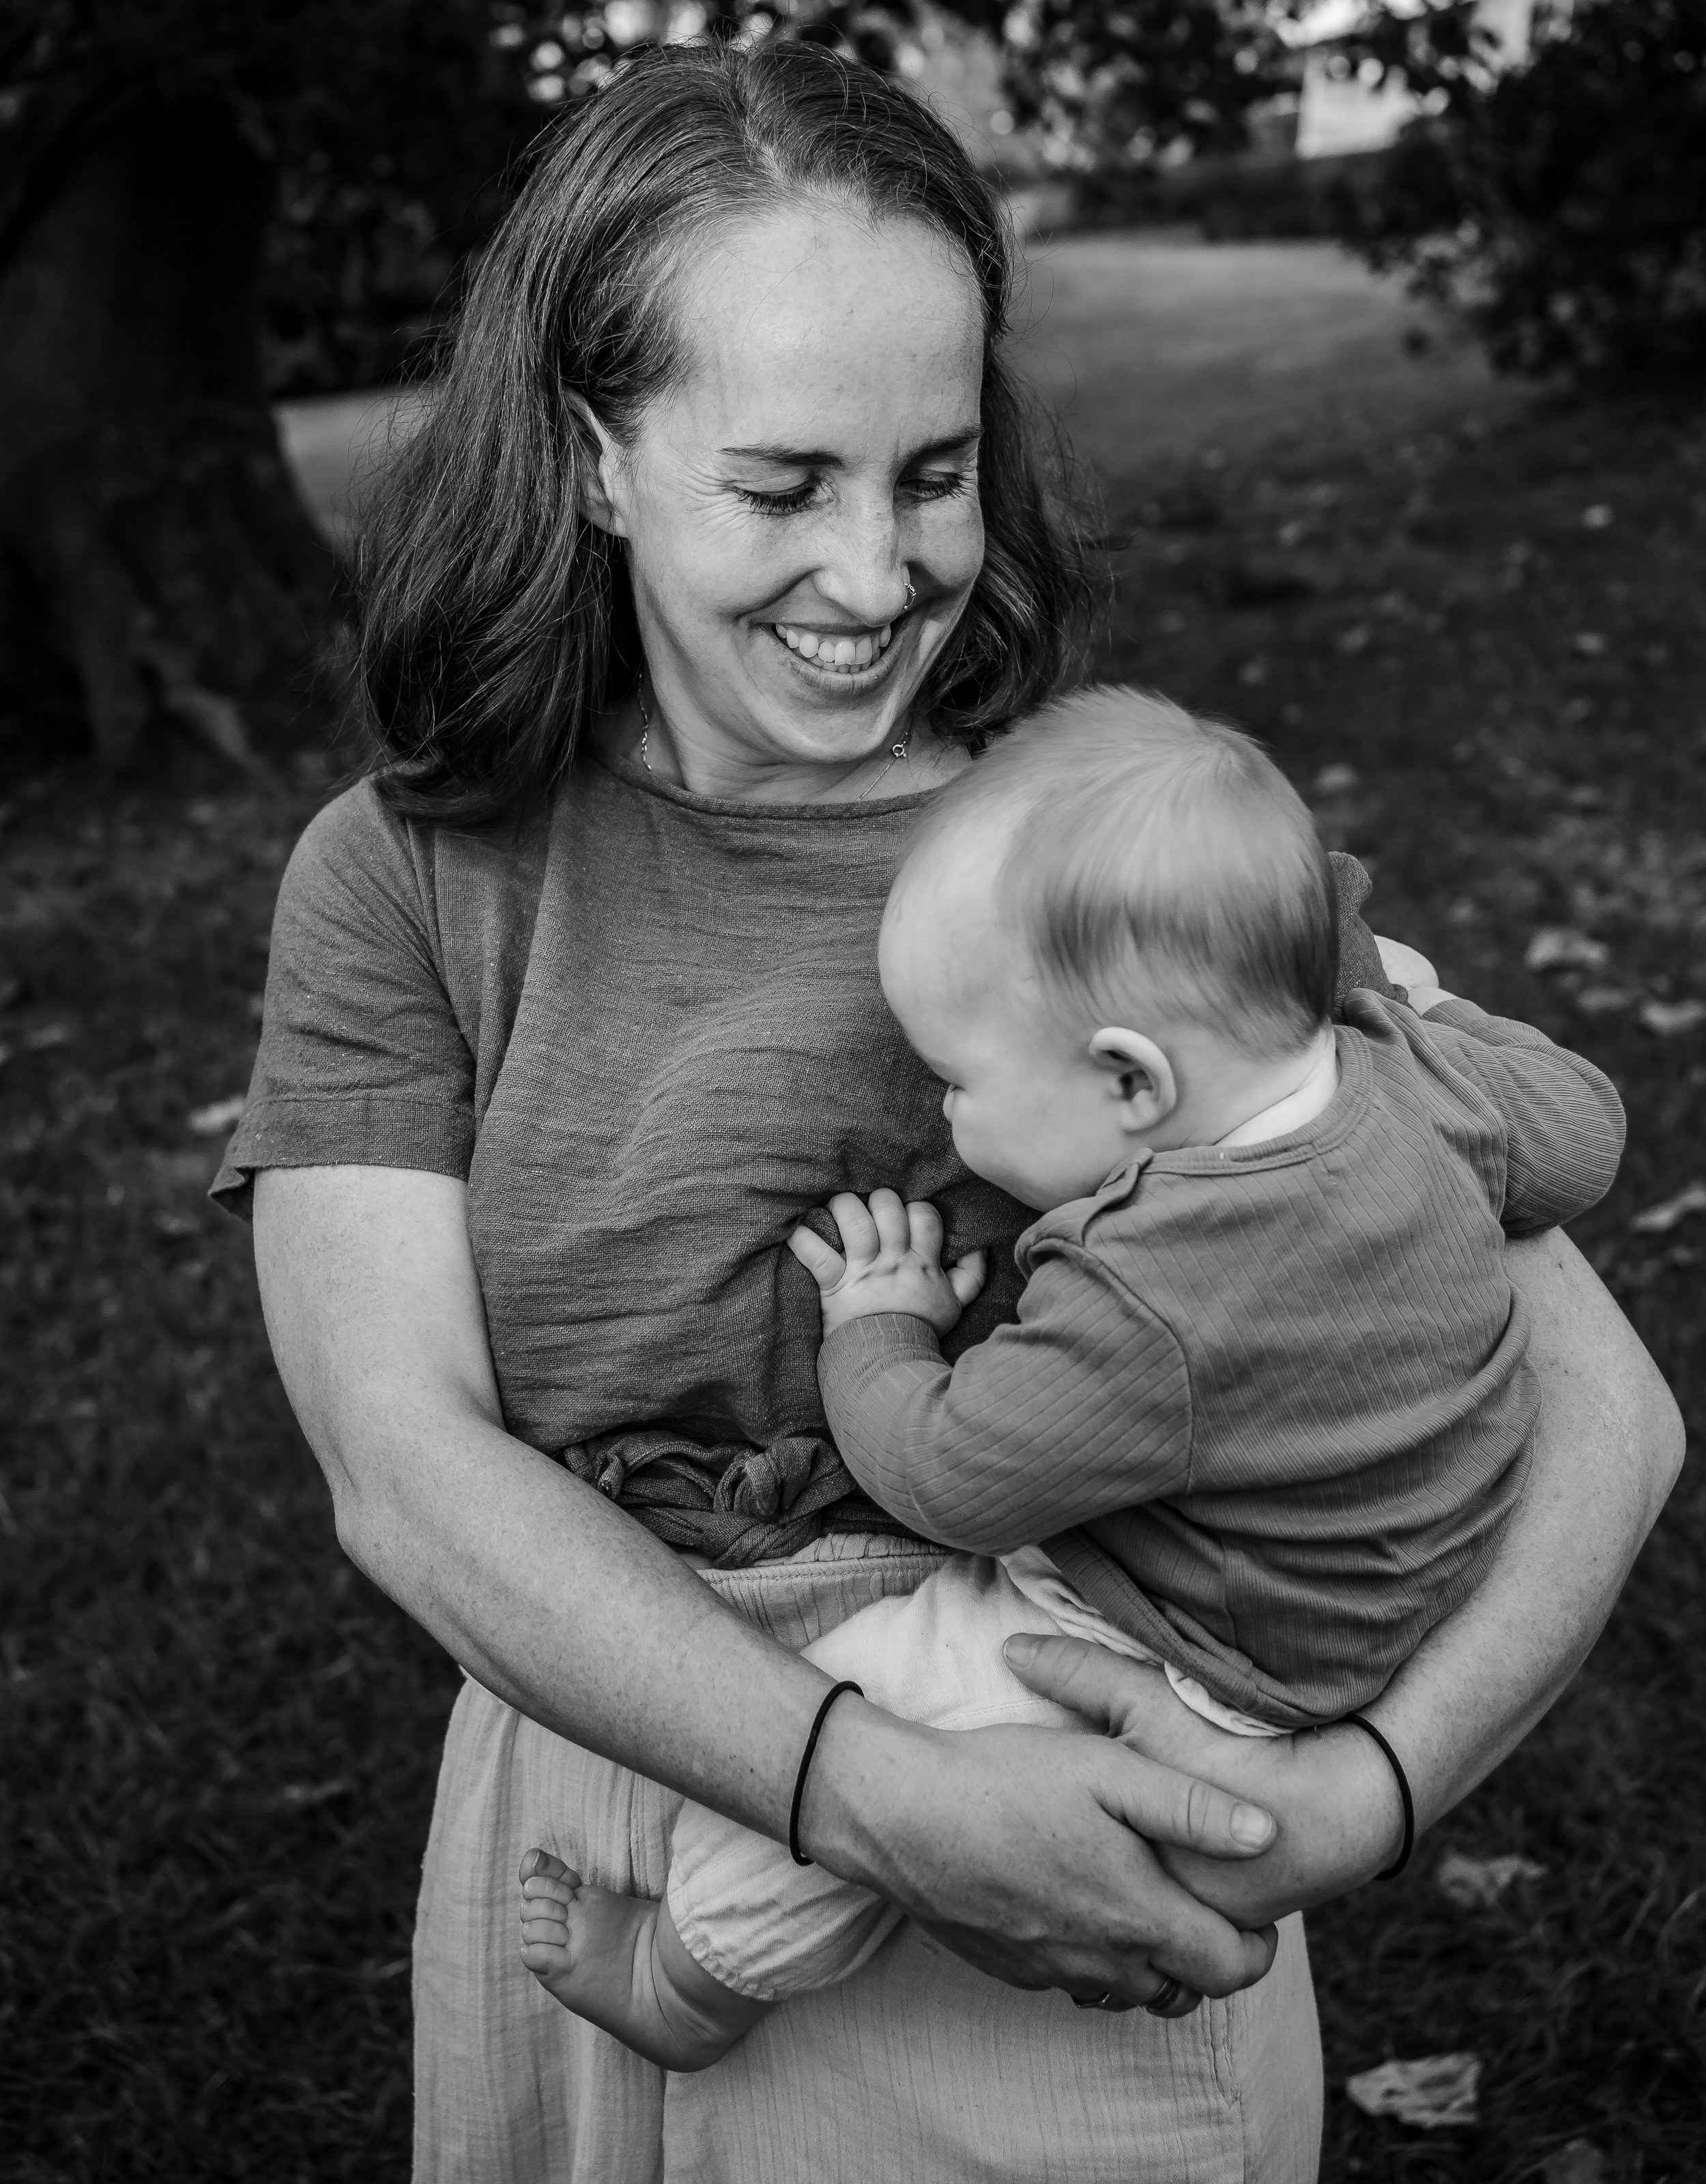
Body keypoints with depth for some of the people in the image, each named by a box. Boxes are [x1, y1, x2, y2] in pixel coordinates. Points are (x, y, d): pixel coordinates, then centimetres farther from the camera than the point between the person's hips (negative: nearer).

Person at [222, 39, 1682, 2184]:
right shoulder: (399, 884, -7)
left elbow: (1602, 1406, -10)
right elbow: (404, 1466, -17)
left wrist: (1363, 1794, -27)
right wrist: (886, 1798, -28)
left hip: (1098, 1925, -1)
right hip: (612, 1865, 2)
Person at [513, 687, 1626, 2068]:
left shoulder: (1145, 1318, -37)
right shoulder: (1409, 1085, -15)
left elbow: (947, 1480, -22)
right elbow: (1579, 1136, 5)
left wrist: (878, 1331, -4)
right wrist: (1426, 1013, 18)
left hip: (1185, 1679, -9)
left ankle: (697, 1981, 21)